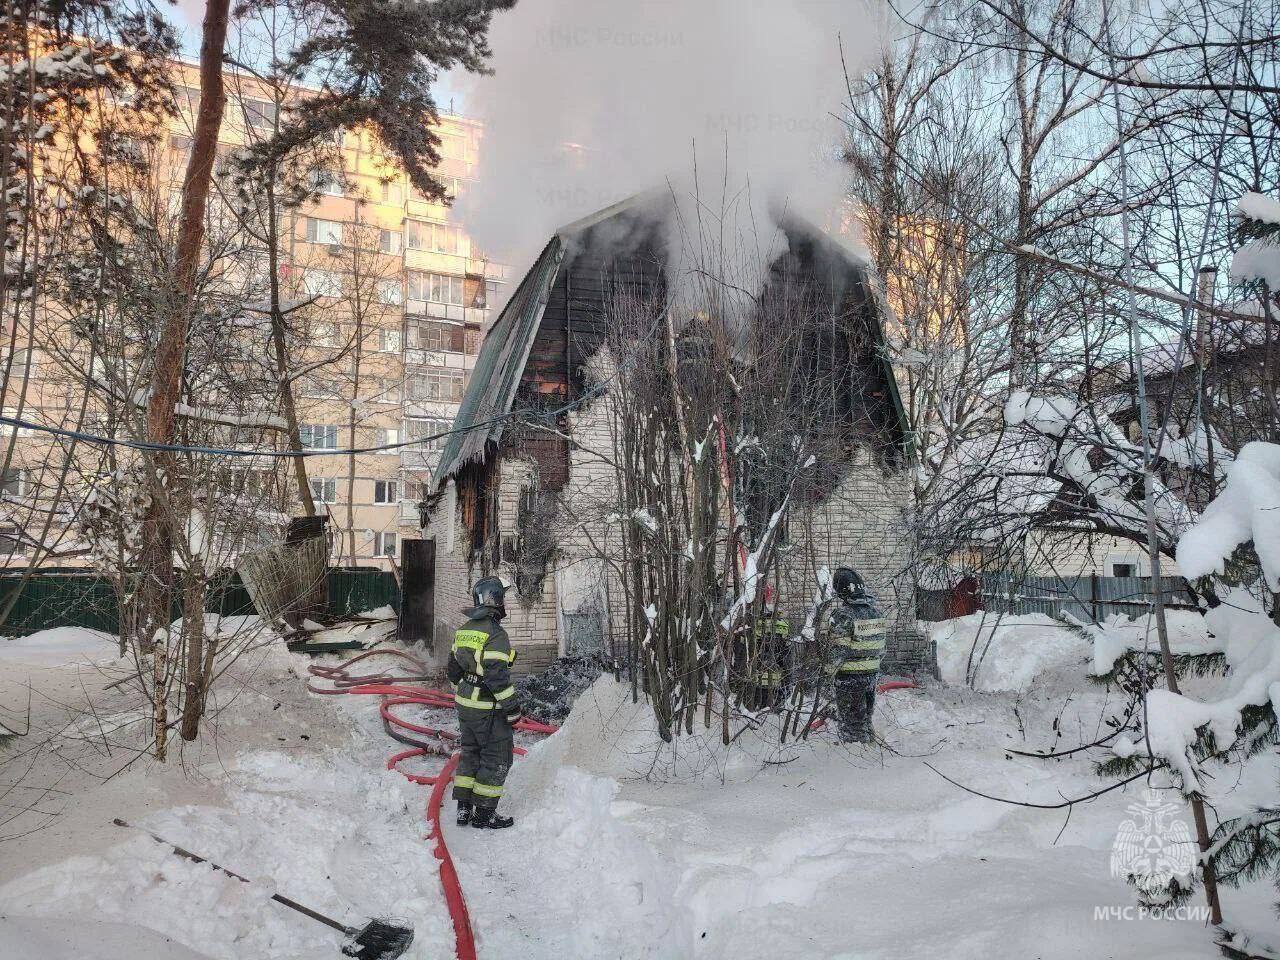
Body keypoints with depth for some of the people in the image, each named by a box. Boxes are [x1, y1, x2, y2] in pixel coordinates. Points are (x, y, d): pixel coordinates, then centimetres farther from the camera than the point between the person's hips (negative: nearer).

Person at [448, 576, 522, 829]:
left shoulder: (463, 630, 6)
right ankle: (484, 813, 12)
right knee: (496, 759, 6)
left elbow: (453, 669, 14)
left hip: (465, 704, 8)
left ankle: (464, 809, 24)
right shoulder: (495, 633, -21)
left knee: (470, 753, 20)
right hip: (489, 710, -8)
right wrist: (512, 708, -16)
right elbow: (497, 676, -24)